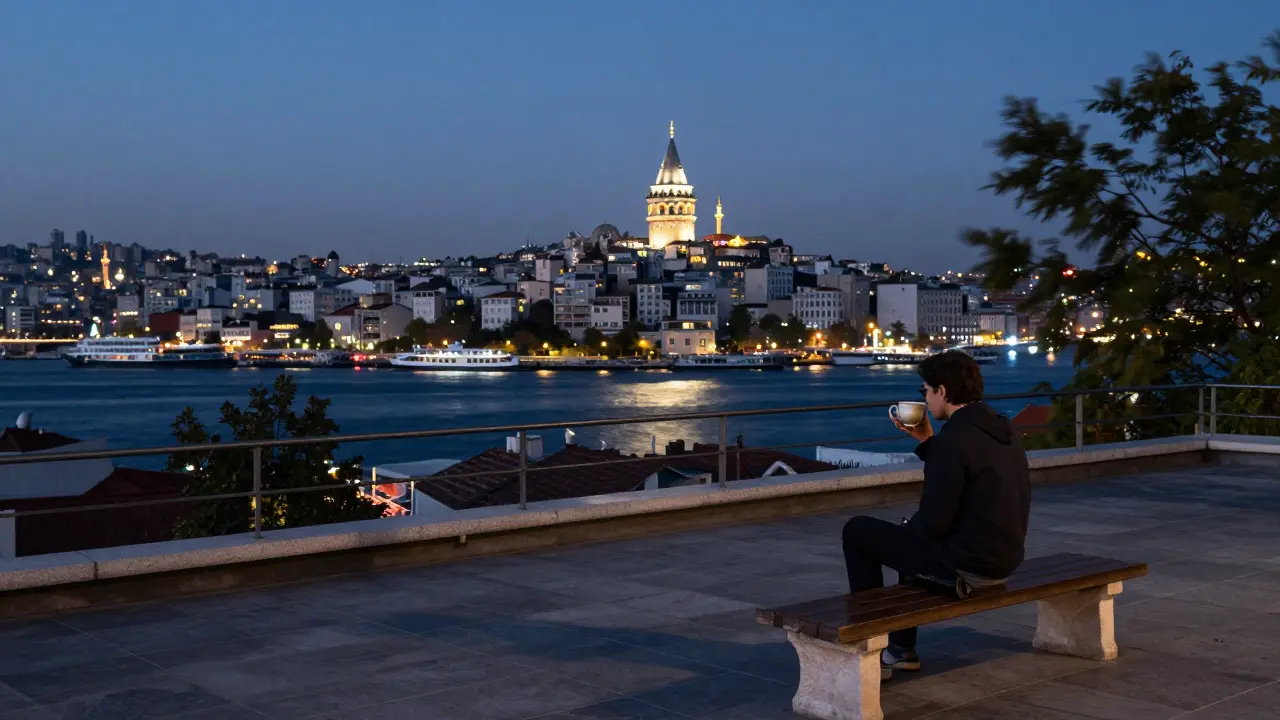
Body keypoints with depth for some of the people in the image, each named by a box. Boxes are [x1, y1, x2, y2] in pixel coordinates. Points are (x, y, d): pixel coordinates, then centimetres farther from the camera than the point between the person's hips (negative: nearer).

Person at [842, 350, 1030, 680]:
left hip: (965, 564, -9)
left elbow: (933, 522, -21)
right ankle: (902, 647, 35)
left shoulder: (954, 439, -22)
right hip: (1005, 558, 9)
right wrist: (926, 441, 16)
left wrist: (906, 527, 0)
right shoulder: (1000, 428, 7)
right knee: (911, 532, 34)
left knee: (858, 531, 5)